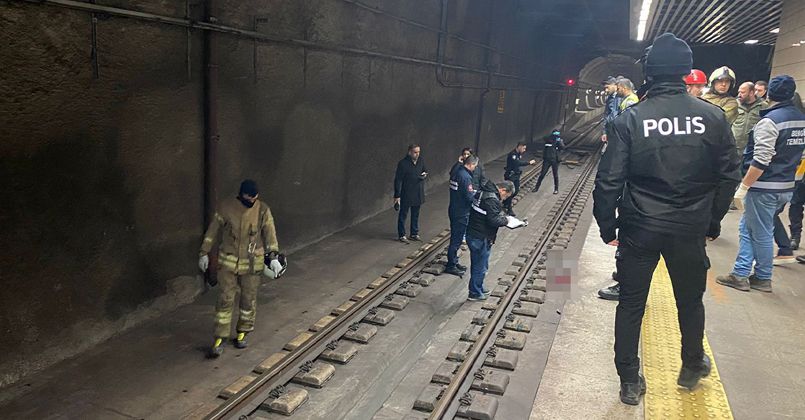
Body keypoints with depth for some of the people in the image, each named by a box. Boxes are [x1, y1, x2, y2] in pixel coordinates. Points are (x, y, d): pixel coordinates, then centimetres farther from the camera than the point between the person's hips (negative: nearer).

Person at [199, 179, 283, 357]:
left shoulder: (263, 210, -7)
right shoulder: (225, 207, -8)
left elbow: (270, 234, -4)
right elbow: (212, 231, 1)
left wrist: (273, 256, -11)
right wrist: (204, 253, 3)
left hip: (252, 263, 1)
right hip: (228, 262, -1)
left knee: (249, 299, 10)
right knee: (225, 300, -1)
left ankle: (243, 333, 29)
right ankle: (220, 338, 8)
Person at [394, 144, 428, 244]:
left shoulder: (421, 161, -1)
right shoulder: (403, 163, -16)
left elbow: (425, 171, 17)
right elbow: (398, 180, -14)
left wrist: (424, 175, -9)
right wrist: (397, 196, -15)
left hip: (418, 193, 5)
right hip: (406, 194, -5)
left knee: (415, 214, 16)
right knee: (403, 215, 6)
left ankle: (414, 234, 30)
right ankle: (401, 235, 17)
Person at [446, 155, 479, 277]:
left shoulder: (456, 172, 6)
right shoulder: (466, 177, -22)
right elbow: (469, 197, -24)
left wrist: (472, 192, 10)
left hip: (453, 210, 9)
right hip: (461, 213, -9)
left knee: (455, 237, 19)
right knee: (457, 239, 1)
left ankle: (454, 262, 31)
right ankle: (451, 266, 10)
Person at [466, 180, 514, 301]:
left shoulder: (484, 192, 8)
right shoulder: (492, 199, -23)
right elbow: (494, 221, -26)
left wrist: (502, 214, 9)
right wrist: (505, 220, -8)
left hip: (472, 235, 10)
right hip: (481, 239, -10)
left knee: (476, 265, 22)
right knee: (480, 267, 6)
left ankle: (479, 289, 37)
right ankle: (475, 293, 20)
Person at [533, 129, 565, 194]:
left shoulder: (559, 140, -2)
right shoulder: (549, 139, 3)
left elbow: (563, 147, -16)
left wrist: (559, 141, -26)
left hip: (555, 160, 0)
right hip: (547, 159, 1)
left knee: (555, 175, 7)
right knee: (542, 174, 3)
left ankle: (556, 189, 20)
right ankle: (537, 187, 13)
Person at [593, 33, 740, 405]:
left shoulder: (630, 119, -11)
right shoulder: (713, 117, -6)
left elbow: (609, 180, -12)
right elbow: (729, 176, 0)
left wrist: (607, 226, 0)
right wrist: (713, 221, 13)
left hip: (639, 229, -1)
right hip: (690, 230, 2)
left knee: (631, 304, 12)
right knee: (690, 300, 22)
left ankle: (630, 382, 20)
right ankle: (692, 367, 43)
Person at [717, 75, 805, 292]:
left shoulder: (769, 121, -17)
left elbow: (760, 161, -22)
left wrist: (742, 187, -19)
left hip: (764, 188, -8)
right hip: (786, 186, 8)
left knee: (761, 234, 5)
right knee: (747, 227, 15)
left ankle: (763, 278, 17)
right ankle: (740, 274, 16)